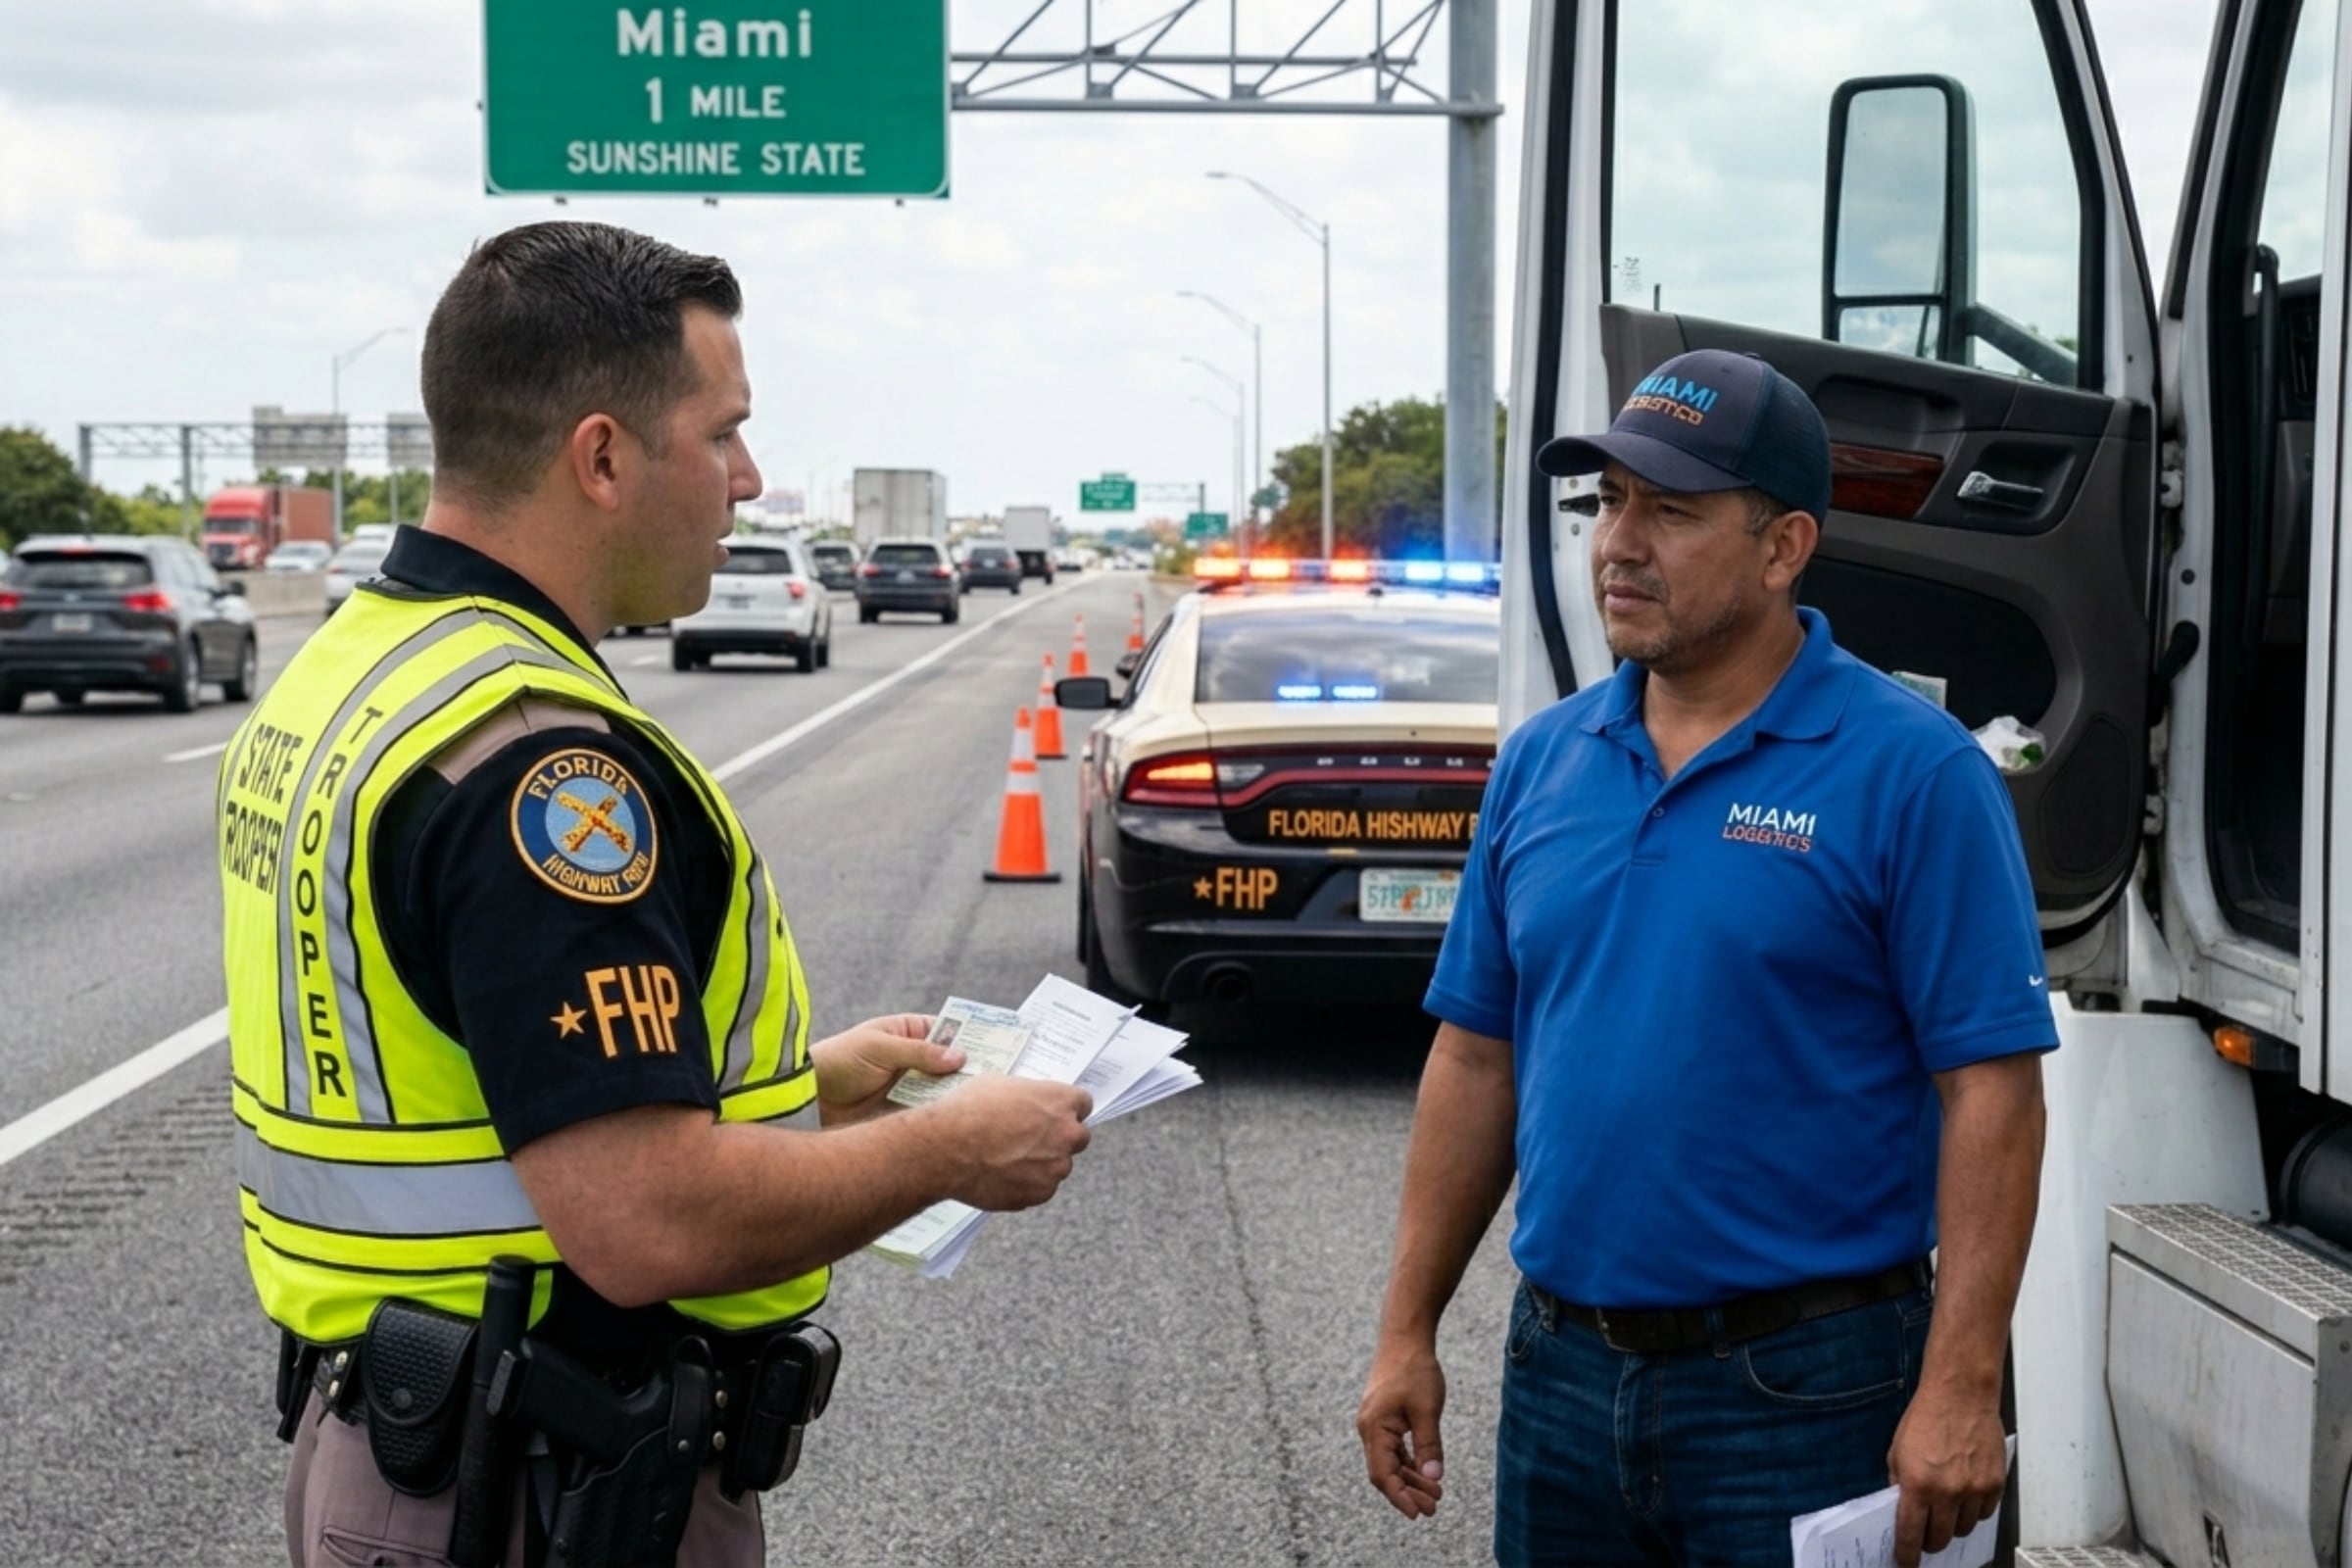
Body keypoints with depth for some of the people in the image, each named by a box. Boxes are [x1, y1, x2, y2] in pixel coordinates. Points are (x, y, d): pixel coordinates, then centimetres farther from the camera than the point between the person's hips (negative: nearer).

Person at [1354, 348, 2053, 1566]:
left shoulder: (1912, 771, -10)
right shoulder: (1540, 762, 6)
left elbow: (1991, 1091, -13)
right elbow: (1476, 1057, 10)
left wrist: (1960, 1390, -18)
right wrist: (1408, 1331, 7)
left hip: (1805, 1383, -5)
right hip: (1562, 1369, 5)